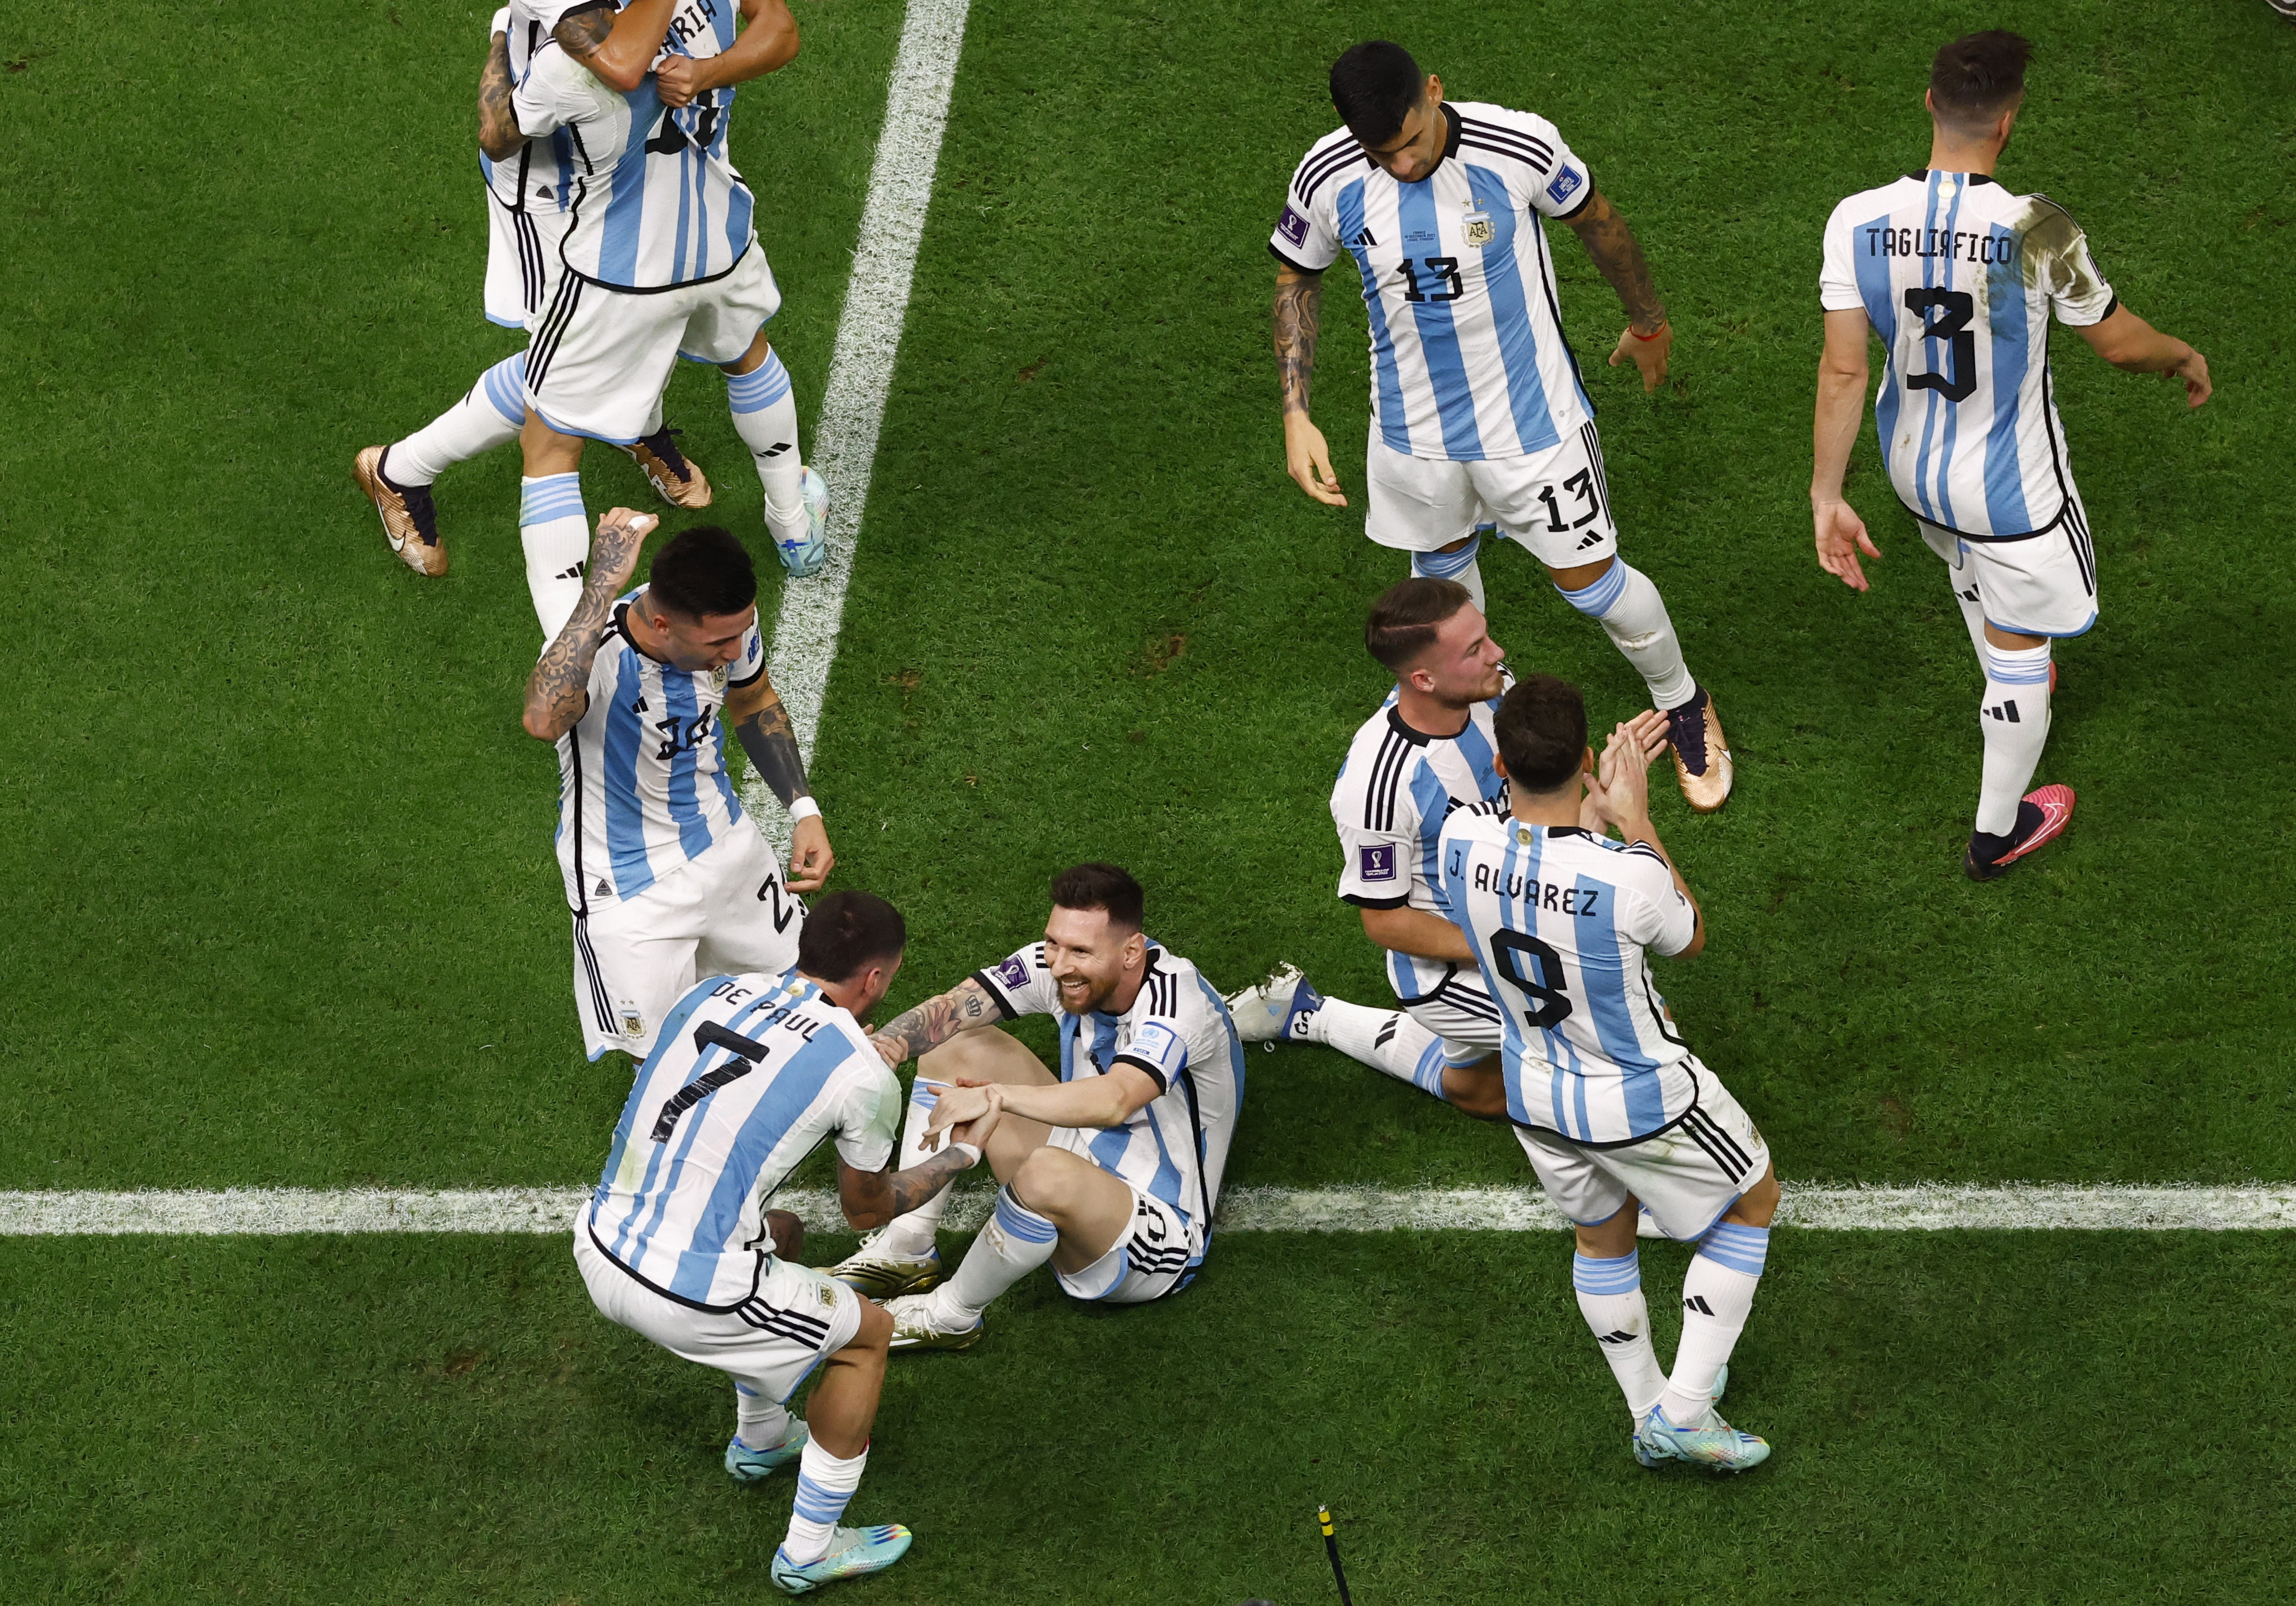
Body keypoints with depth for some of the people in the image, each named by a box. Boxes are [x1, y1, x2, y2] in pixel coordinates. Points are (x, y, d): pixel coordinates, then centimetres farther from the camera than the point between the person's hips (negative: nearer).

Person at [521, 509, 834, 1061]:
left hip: (722, 840, 6)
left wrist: (804, 809, -1)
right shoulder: (597, 651, -37)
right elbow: (544, 719, -62)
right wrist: (603, 585, -58)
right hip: (627, 885, -6)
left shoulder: (730, 623, -17)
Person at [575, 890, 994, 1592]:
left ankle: (760, 1439, 55)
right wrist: (964, 1150, 27)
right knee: (867, 1334, 20)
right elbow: (866, 1210, 11)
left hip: (599, 1245, 7)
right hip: (690, 1295, -7)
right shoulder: (862, 1076, -8)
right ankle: (810, 1550, 28)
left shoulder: (708, 993, 6)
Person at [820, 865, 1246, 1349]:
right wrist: (882, 1048, -34)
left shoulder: (1177, 998, -30)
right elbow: (948, 1011, -14)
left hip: (1160, 1244, -8)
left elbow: (1114, 1101, -47)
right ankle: (905, 1251, 8)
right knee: (955, 1046, 4)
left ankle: (951, 1316, -13)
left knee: (1048, 1172, -40)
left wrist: (995, 1097, -54)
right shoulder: (1062, 961, -9)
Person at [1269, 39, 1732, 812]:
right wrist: (1295, 414, -6)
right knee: (1441, 562, 24)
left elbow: (1598, 221, -5)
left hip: (1531, 420, -2)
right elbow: (1296, 281, 0)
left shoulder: (1520, 146, -26)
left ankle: (1683, 705, 35)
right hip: (1416, 425, 2)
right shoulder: (1329, 179, -20)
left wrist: (1648, 322, 11)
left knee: (1590, 581, 7)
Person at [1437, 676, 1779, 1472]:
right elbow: (1690, 937, -10)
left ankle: (1648, 1417, 49)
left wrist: (1600, 801, 8)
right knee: (1754, 1199, 24)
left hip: (1534, 1095, 5)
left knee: (1602, 1235, 31)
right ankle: (1684, 1408, 25)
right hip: (1642, 1105, -5)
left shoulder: (1463, 838, -22)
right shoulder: (1629, 877, -36)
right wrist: (1635, 817, -9)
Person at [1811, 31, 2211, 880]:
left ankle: (2012, 689, 66)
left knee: (1969, 563, 37)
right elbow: (2119, 341, -15)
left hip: (1910, 462, 5)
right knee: (2020, 647, 19)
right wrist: (2185, 358, 8)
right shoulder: (2037, 231, -31)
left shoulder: (1857, 222, -22)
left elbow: (1842, 371, -16)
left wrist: (1827, 498, -5)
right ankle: (1997, 832, 39)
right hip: (2008, 490, -4)